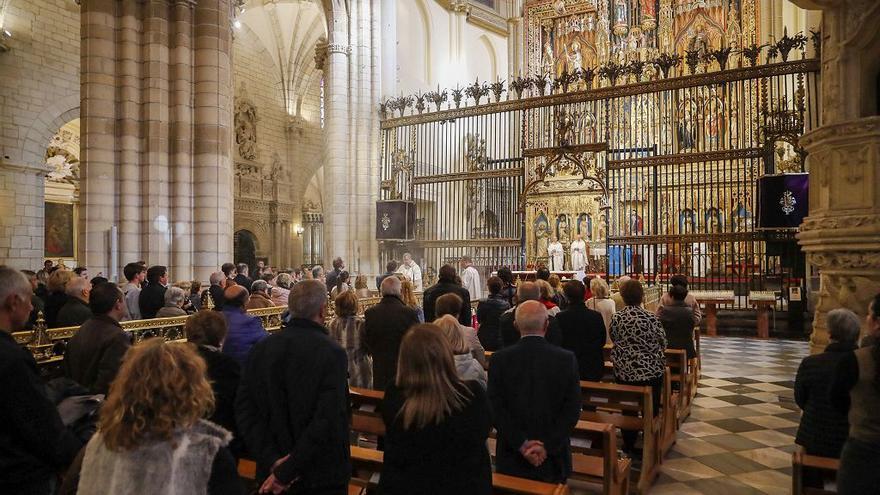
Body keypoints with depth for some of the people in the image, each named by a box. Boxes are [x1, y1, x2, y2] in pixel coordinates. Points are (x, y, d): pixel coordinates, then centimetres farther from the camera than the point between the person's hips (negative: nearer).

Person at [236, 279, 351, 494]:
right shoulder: (332, 353, -20)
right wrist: (286, 473, -20)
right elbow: (327, 419, -26)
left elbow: (244, 409, -7)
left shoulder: (261, 348, -5)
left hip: (272, 470, 4)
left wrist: (272, 460, -11)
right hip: (323, 475, -4)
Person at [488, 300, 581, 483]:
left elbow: (495, 409, -11)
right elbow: (573, 410, -10)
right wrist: (548, 446, -10)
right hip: (554, 458, 0)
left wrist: (522, 444, -9)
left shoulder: (500, 359, -9)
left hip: (512, 457, 0)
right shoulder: (567, 359, -9)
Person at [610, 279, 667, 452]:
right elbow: (662, 342, -4)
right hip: (650, 371, -3)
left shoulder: (616, 318, -7)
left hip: (623, 371, 3)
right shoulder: (651, 318, -16)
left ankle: (628, 446, 27)